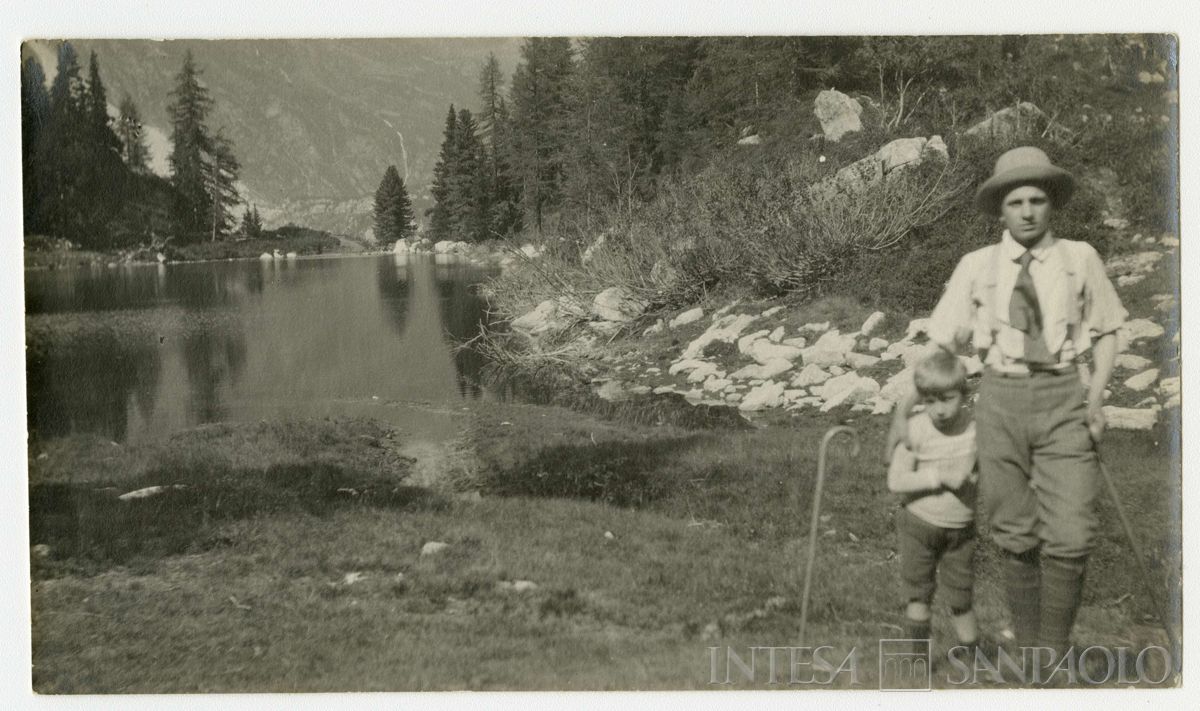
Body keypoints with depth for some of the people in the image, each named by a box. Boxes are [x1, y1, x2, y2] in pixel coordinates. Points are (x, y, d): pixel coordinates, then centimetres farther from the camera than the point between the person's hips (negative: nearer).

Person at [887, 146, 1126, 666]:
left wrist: (1097, 394, -3)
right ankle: (1028, 650, 21)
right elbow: (939, 345, 7)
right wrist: (904, 411, 3)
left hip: (1063, 400, 0)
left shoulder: (1080, 258, 4)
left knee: (1070, 537, -10)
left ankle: (1055, 649, 9)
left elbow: (1106, 331, 13)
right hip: (1000, 400, 1)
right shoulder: (977, 266, 4)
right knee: (1017, 538, 6)